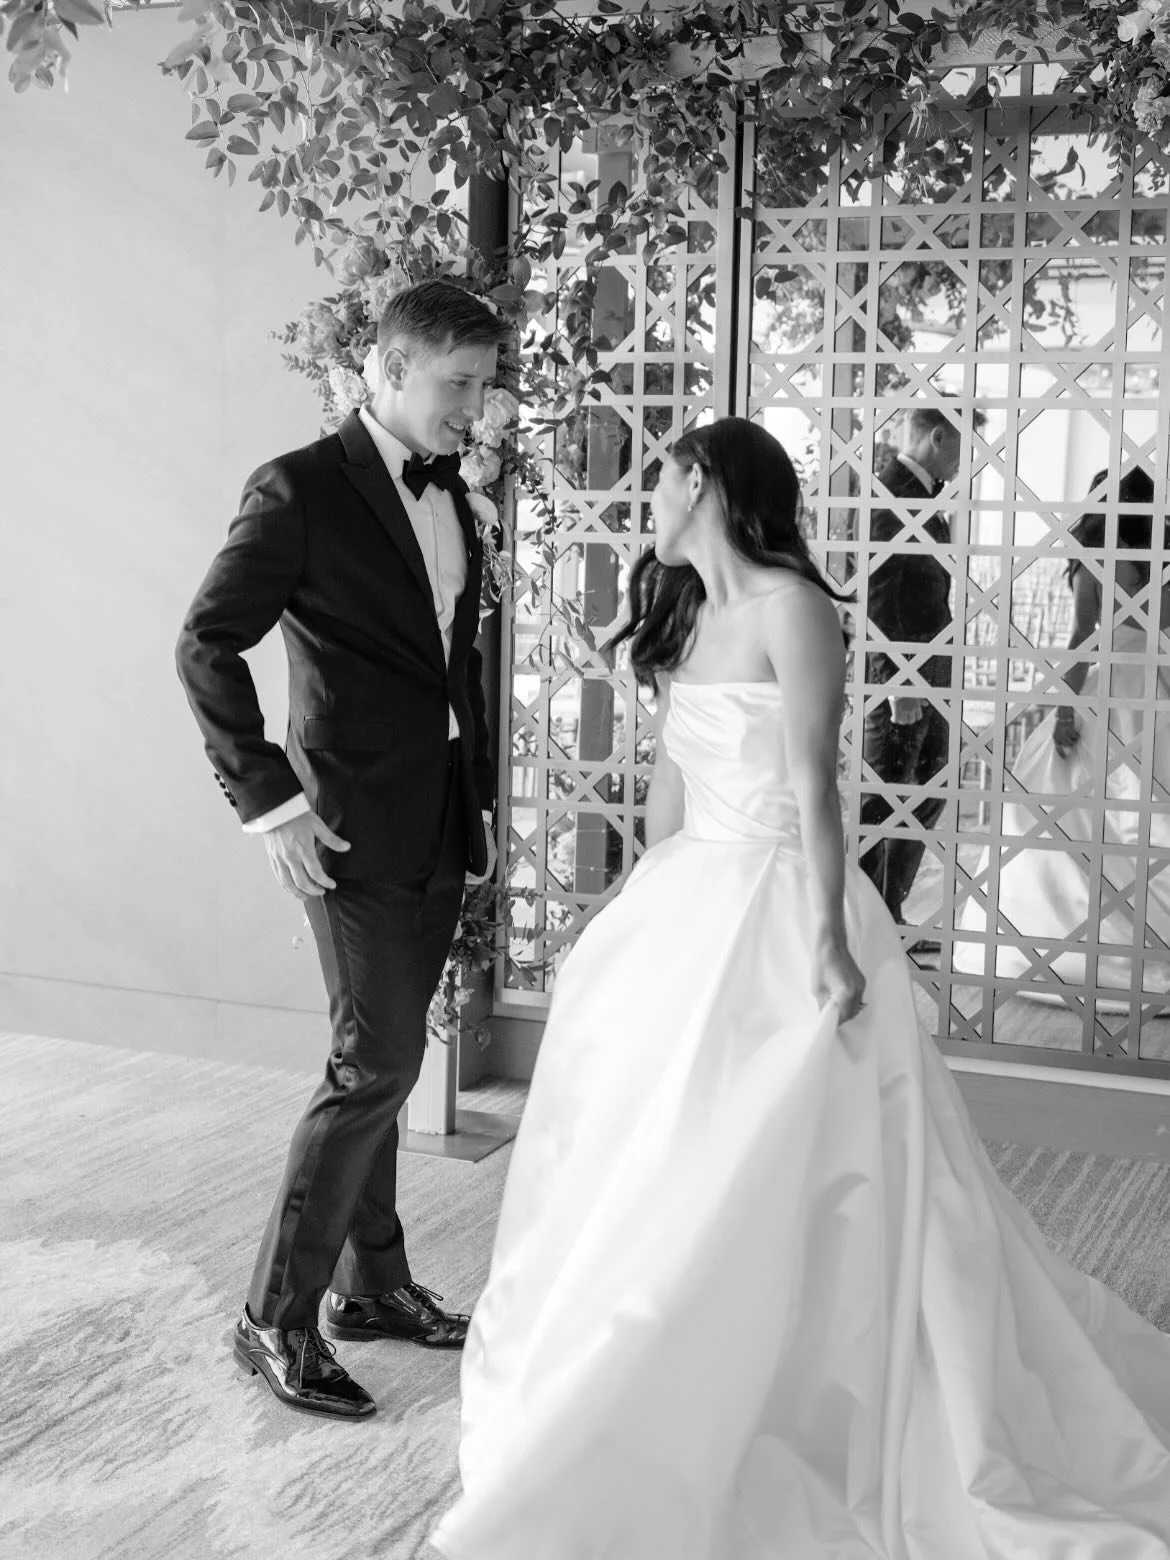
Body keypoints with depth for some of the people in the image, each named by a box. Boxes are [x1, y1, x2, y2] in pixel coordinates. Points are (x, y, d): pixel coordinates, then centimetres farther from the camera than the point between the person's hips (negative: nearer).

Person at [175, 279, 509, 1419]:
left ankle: (372, 1284, 29)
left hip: (438, 824, 7)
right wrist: (267, 799, -18)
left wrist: (479, 795, 16)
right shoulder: (301, 490, -12)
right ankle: (276, 1318, 4)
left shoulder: (449, 492, 11)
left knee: (385, 1057, 16)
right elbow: (206, 646, -14)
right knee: (377, 1063, -8)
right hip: (354, 822, -7)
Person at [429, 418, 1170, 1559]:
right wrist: (655, 911, 18)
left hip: (775, 915, -8)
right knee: (656, 1150, 13)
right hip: (691, 908, 8)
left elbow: (814, 786, -18)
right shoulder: (689, 616, 12)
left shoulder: (791, 607, -12)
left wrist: (827, 938, -21)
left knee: (760, 1175, -5)